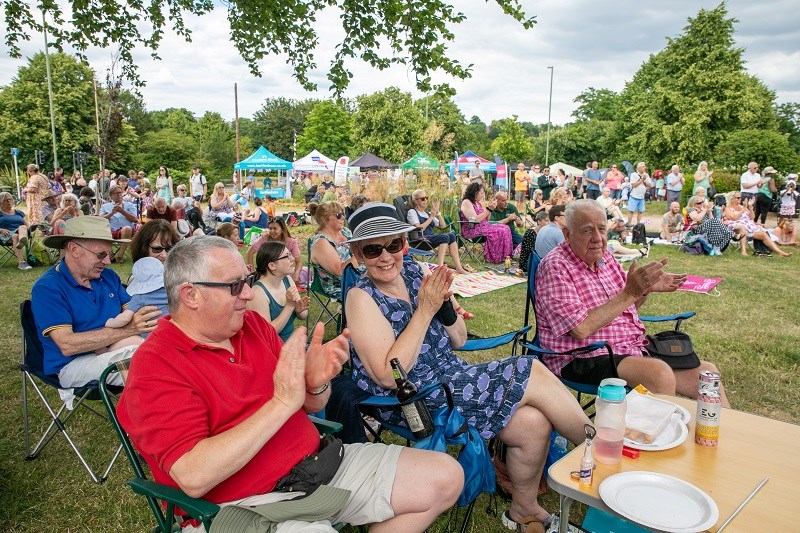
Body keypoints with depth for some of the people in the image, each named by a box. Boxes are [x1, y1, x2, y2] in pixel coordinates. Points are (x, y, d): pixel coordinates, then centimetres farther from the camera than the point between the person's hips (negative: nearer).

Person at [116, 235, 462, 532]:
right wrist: (281, 403, -26)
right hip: (251, 502, -7)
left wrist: (316, 382, -13)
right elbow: (194, 478, -24)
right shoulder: (155, 368, -13)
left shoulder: (251, 324, 5)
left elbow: (313, 406, 11)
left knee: (445, 476, 4)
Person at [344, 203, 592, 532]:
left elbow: (458, 340, 9)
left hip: (451, 375, 6)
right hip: (415, 402, -6)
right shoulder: (361, 297, -13)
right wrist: (425, 309, -22)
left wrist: (444, 302, -11)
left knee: (534, 423, -13)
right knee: (532, 374, -13)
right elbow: (389, 376, -22)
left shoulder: (413, 273, 4)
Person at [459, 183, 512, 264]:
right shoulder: (466, 202, -9)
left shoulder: (478, 203, 17)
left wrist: (490, 209, 1)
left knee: (505, 228, -10)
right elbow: (475, 219, -18)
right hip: (471, 230, -9)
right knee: (498, 231, -26)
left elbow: (486, 219, 17)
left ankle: (505, 256, -10)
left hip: (483, 227, 9)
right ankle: (495, 258, -17)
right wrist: (488, 209, -14)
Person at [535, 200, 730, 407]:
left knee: (706, 371, -2)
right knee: (660, 374, -29)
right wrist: (630, 292, -21)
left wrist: (646, 289, 2)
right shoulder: (555, 266, -14)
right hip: (584, 359, -8)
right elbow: (581, 329, -23)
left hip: (634, 347, 8)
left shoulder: (605, 257, 10)